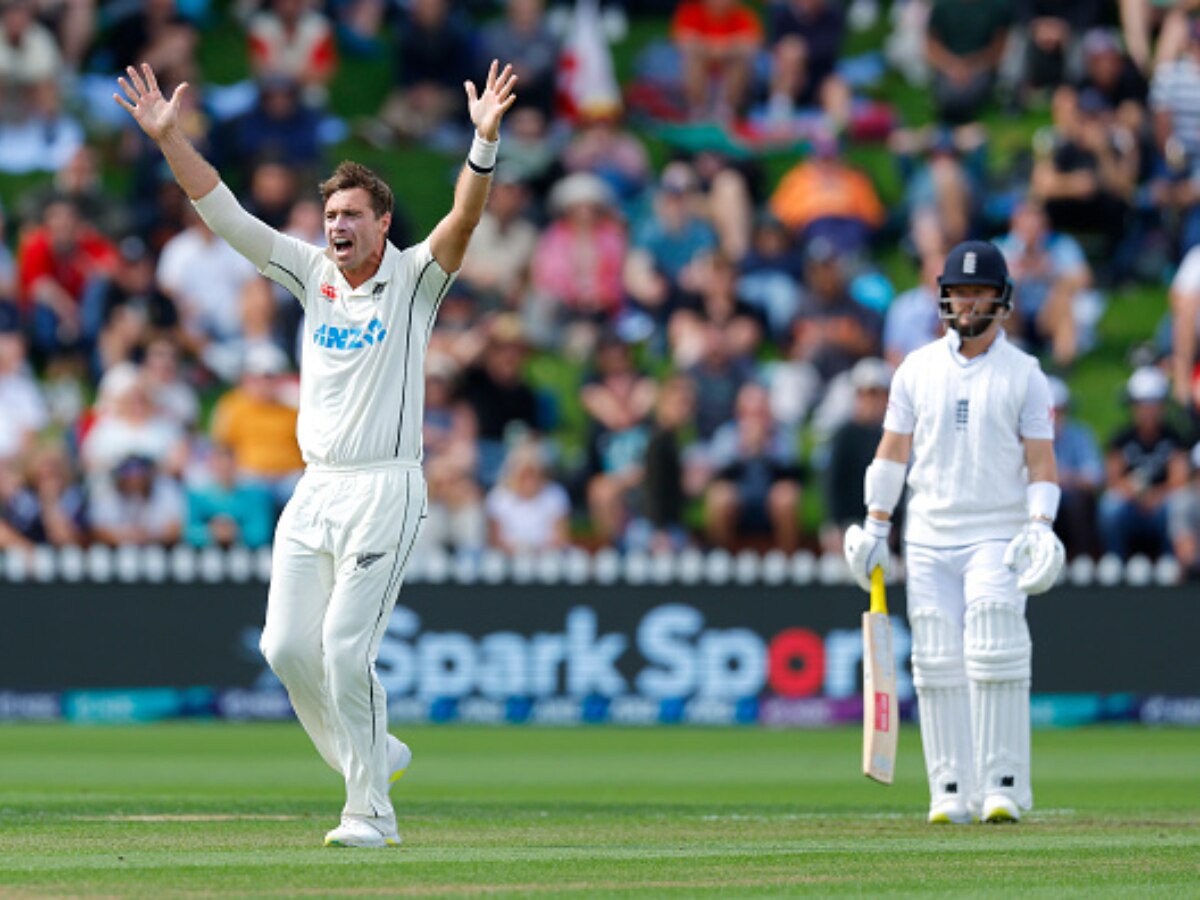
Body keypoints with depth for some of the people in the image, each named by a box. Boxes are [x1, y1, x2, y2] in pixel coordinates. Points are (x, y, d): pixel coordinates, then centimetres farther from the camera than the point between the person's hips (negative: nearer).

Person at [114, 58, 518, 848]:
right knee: (288, 647, 0)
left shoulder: (415, 278, -2)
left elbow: (465, 219, -19)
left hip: (385, 491, -6)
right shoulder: (312, 273, 11)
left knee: (345, 646, -13)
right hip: (314, 491, 6)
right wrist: (168, 138, -2)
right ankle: (372, 755, 22)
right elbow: (225, 214, 7)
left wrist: (485, 141, -35)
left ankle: (370, 811, -4)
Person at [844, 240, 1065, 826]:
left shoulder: (1023, 375, 3)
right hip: (928, 539, 3)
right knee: (938, 664, -2)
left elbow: (1041, 461, 0)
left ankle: (1004, 788, -11)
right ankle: (951, 792, 1)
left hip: (996, 537, -3)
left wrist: (1040, 528, -14)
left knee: (996, 657, -14)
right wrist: (874, 529, 5)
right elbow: (892, 452, 11)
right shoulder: (918, 369, 9)